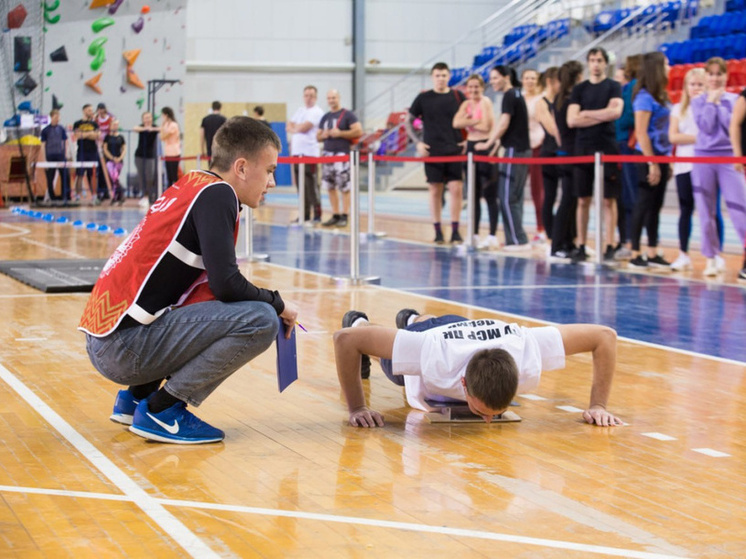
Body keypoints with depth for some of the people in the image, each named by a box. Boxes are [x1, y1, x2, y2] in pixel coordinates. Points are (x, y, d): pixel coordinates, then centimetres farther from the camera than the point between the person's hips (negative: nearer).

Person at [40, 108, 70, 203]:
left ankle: (66, 196, 0)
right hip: (50, 156, -1)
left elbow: (65, 142, 11)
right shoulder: (45, 130, 0)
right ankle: (52, 196, 12)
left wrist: (66, 154, 3)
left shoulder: (61, 129, 7)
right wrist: (45, 158, -4)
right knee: (50, 177, 3)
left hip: (61, 156, 1)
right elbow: (43, 144, 1)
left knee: (65, 176, -5)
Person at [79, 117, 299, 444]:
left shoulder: (190, 187, 17)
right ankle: (161, 411, -7)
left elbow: (214, 282, 23)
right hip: (124, 346, -10)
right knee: (260, 320, -16)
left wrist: (269, 304, 15)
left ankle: (135, 397, 20)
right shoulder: (216, 193, -8)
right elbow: (226, 284, -17)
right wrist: (278, 305, 0)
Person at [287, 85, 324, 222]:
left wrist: (294, 127, 5)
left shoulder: (317, 112, -4)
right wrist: (298, 128, -6)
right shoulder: (299, 111, 19)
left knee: (311, 186, -8)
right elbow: (288, 127, 13)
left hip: (309, 152, -7)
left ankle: (317, 215, -5)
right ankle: (304, 215, 12)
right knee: (301, 186, 8)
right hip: (296, 151, 7)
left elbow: (304, 127, -14)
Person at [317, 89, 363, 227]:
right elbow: (318, 136, 24)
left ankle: (344, 216, -5)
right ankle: (335, 215, 13)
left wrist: (340, 133, -13)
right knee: (330, 187, 6)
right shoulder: (325, 117, 18)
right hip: (328, 153, 7)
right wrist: (323, 135, 0)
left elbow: (358, 132, -10)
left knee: (344, 187, -7)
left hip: (342, 154, -6)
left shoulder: (347, 115, -1)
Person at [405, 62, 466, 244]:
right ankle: (438, 231, 10)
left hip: (455, 150, 1)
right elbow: (408, 122, 8)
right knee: (435, 190, 2)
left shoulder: (458, 96, 5)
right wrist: (417, 142, -3)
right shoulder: (423, 98, 2)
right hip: (432, 152, 0)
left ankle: (455, 231, 2)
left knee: (456, 188, -6)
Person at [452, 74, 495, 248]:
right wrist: (476, 121, -14)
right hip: (471, 147, 7)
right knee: (473, 194, 9)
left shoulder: (485, 102, -7)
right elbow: (456, 123, -4)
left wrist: (468, 123, -5)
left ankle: (492, 235, -5)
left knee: (489, 194, -6)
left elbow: (486, 127, -17)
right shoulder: (466, 104, 11)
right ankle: (474, 234, 15)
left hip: (484, 148, -7)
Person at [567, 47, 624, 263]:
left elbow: (615, 111, -13)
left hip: (607, 149, -3)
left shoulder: (613, 87, 4)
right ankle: (581, 246, 8)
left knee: (609, 199, -2)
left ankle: (610, 246, 0)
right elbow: (572, 120, 0)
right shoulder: (579, 89, 11)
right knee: (583, 200, 4)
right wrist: (601, 116, -6)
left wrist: (586, 113, -5)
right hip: (583, 148, 3)